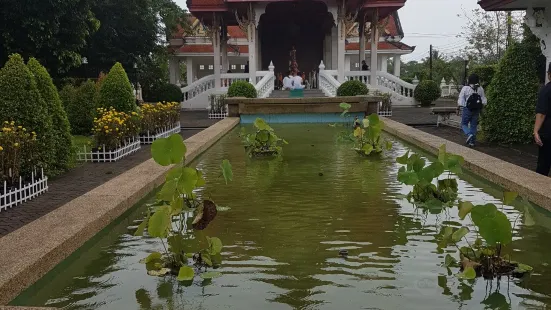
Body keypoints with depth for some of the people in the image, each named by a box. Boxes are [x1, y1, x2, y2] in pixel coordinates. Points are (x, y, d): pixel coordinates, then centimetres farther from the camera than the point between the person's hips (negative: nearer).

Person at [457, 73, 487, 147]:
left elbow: (460, 100, -9)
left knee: (464, 124, 9)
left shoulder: (465, 88, -10)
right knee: (473, 125, 10)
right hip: (477, 110, 4)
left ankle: (469, 134, -18)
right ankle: (472, 141, 10)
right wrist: (481, 108, 18)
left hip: (467, 109, -4)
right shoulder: (480, 89, 1)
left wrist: (458, 108, 1)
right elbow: (484, 100, 6)